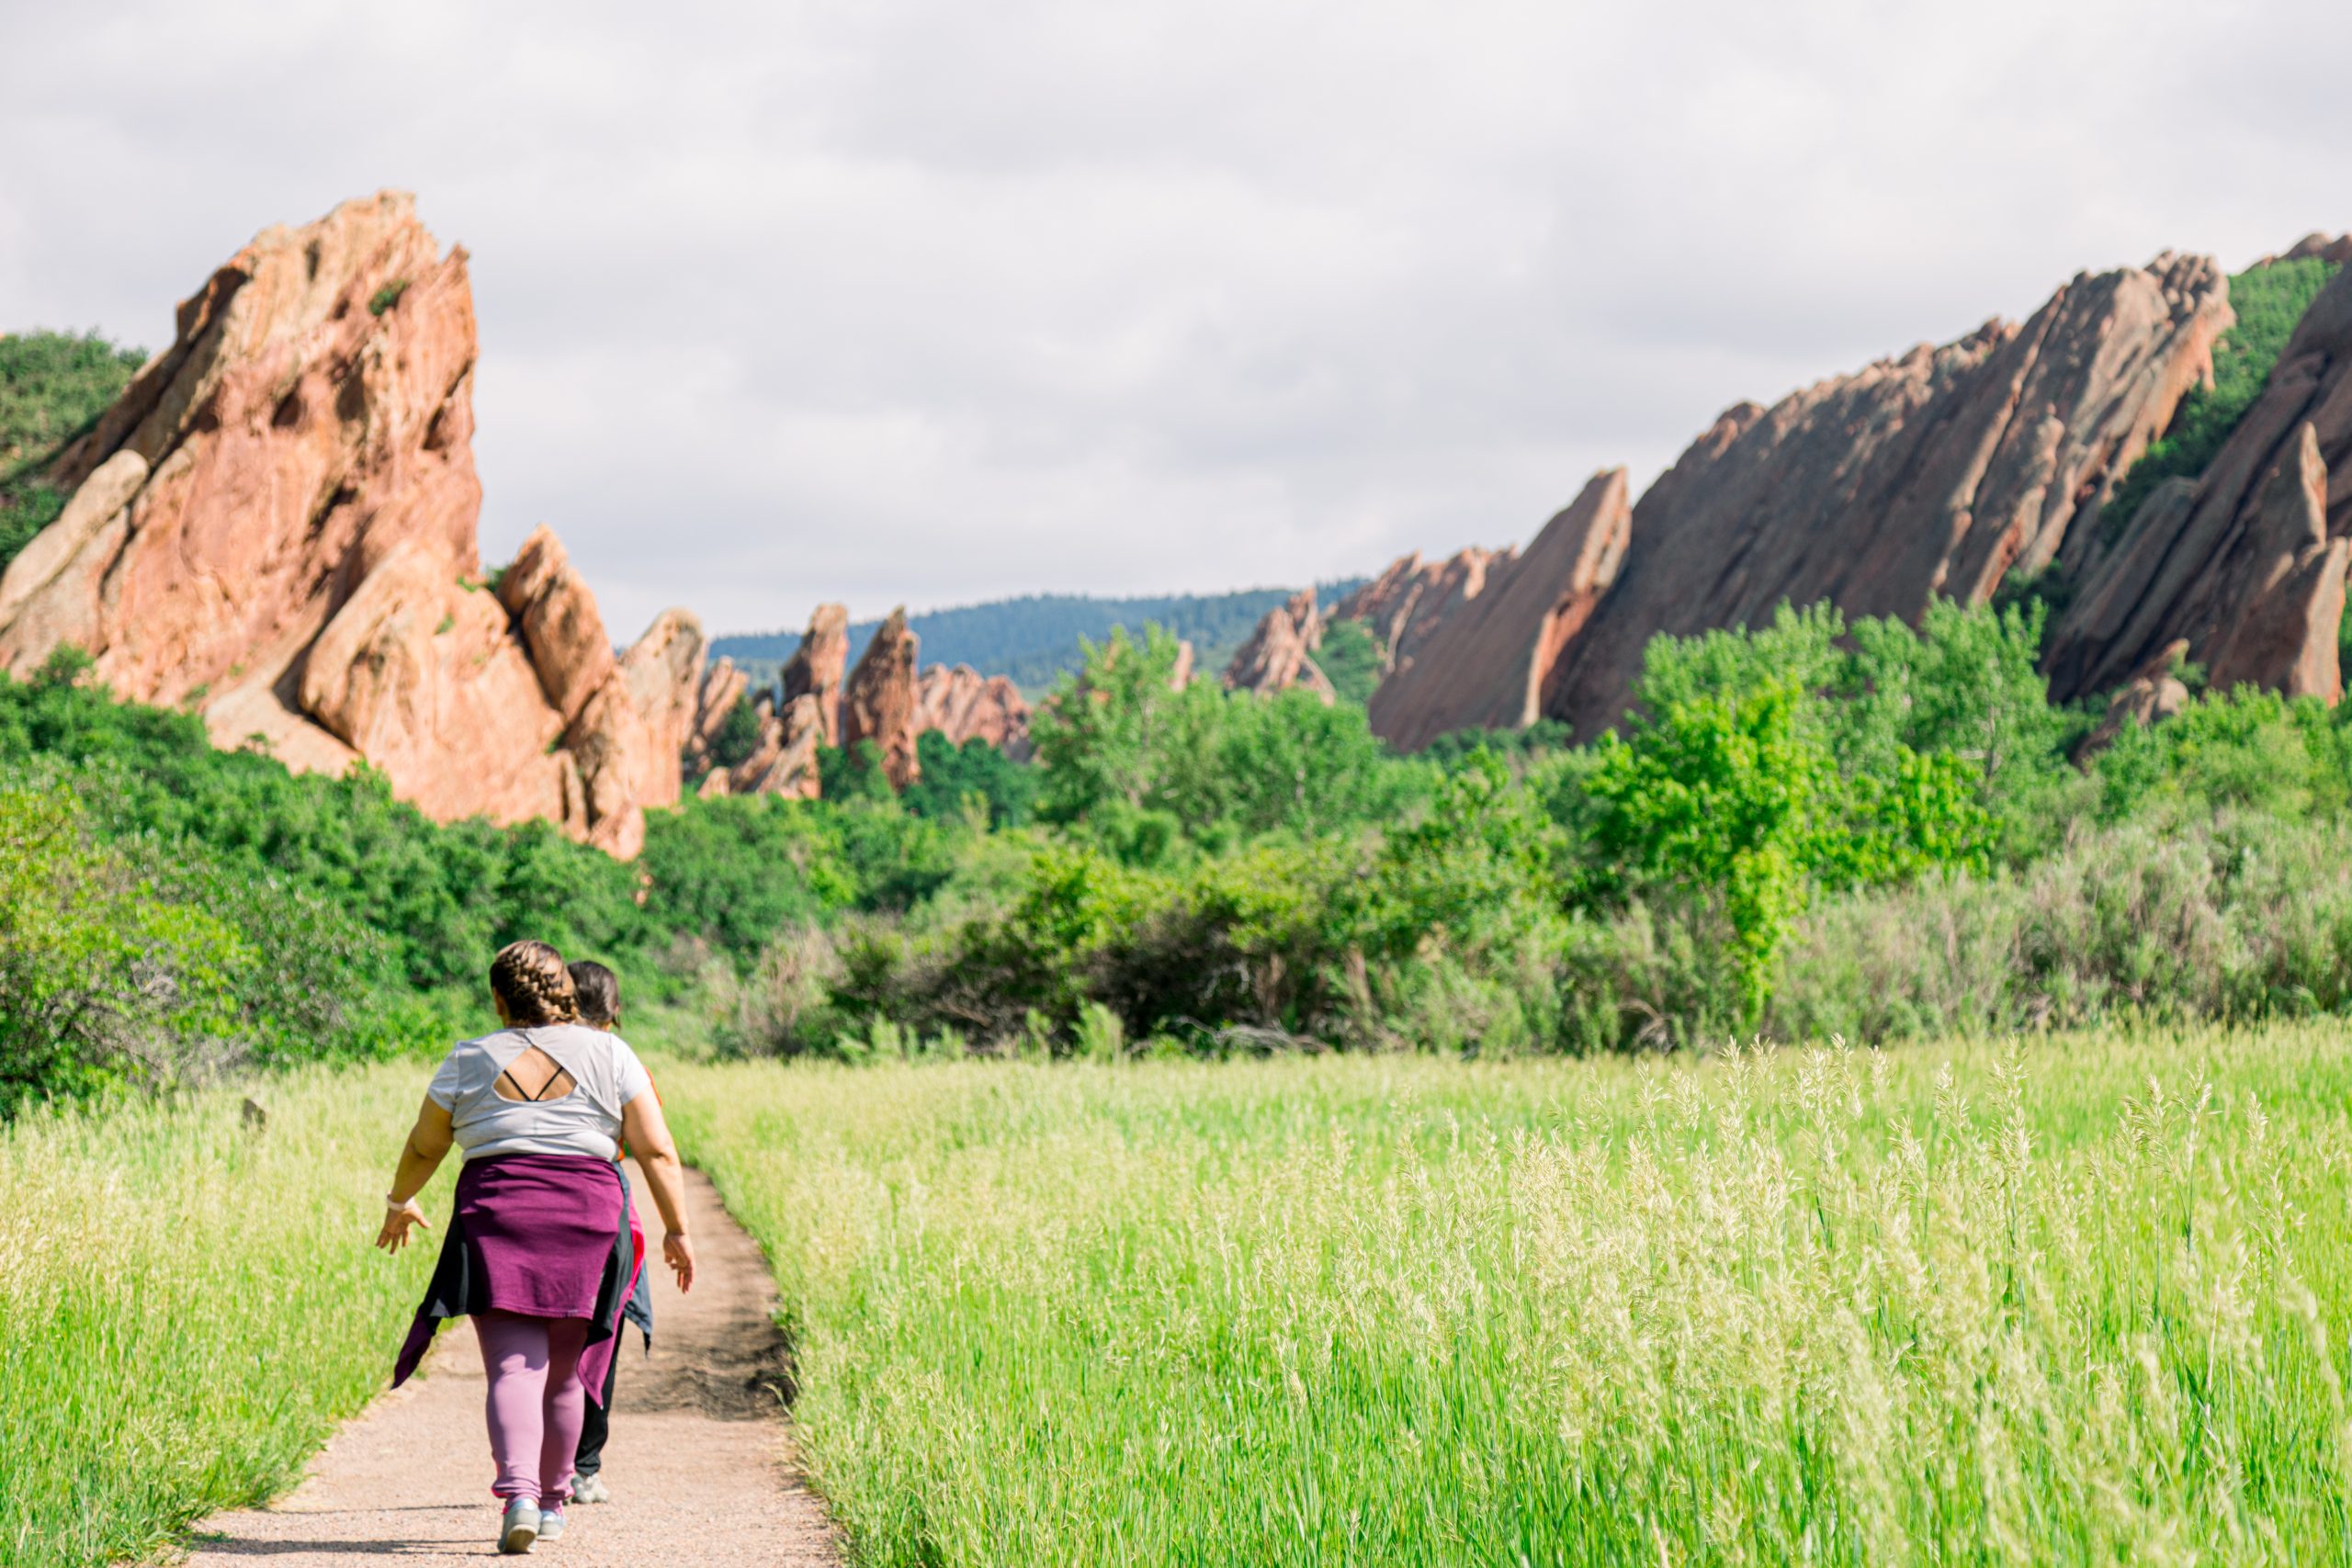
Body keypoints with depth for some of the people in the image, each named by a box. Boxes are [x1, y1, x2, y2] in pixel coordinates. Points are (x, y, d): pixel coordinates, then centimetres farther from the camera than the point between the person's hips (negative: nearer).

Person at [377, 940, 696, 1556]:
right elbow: (656, 1150, 2)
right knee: (562, 1374, 14)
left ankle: (518, 1493, -27)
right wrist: (676, 1230, 8)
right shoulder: (608, 1055, 7)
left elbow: (424, 1146, 18)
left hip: (495, 1219, -1)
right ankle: (553, 1501, 24)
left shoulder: (469, 1061, 8)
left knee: (513, 1368, -8)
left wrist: (399, 1202, 35)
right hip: (587, 1223, 1)